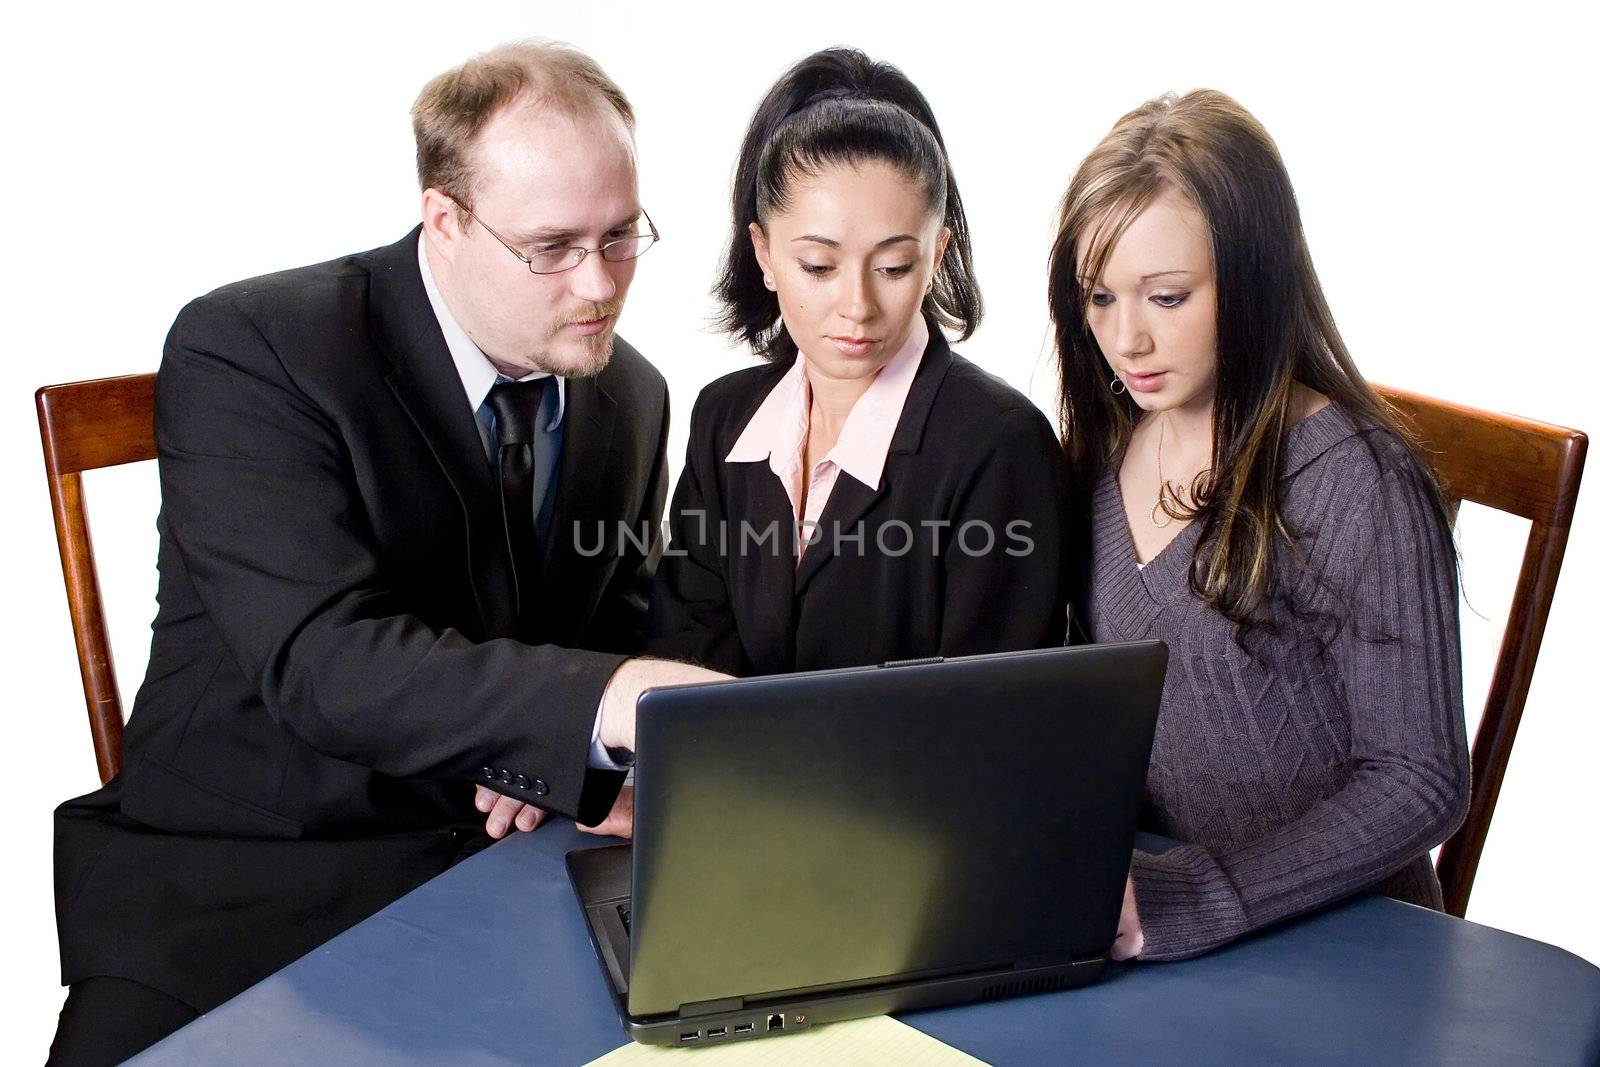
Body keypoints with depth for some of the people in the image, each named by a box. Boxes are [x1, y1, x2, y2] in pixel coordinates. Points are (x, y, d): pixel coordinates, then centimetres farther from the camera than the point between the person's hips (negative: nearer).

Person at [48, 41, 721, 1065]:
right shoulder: (247, 348, -14)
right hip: (249, 876, -4)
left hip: (503, 855, 4)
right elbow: (318, 656, -24)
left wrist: (558, 758, -7)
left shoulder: (633, 394, 5)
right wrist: (600, 702, -36)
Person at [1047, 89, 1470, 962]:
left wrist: (1196, 901, -24)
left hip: (1326, 940, -5)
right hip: (1132, 917, 6)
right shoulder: (1105, 448, 3)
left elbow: (1418, 784, -15)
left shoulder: (1355, 483, -16)